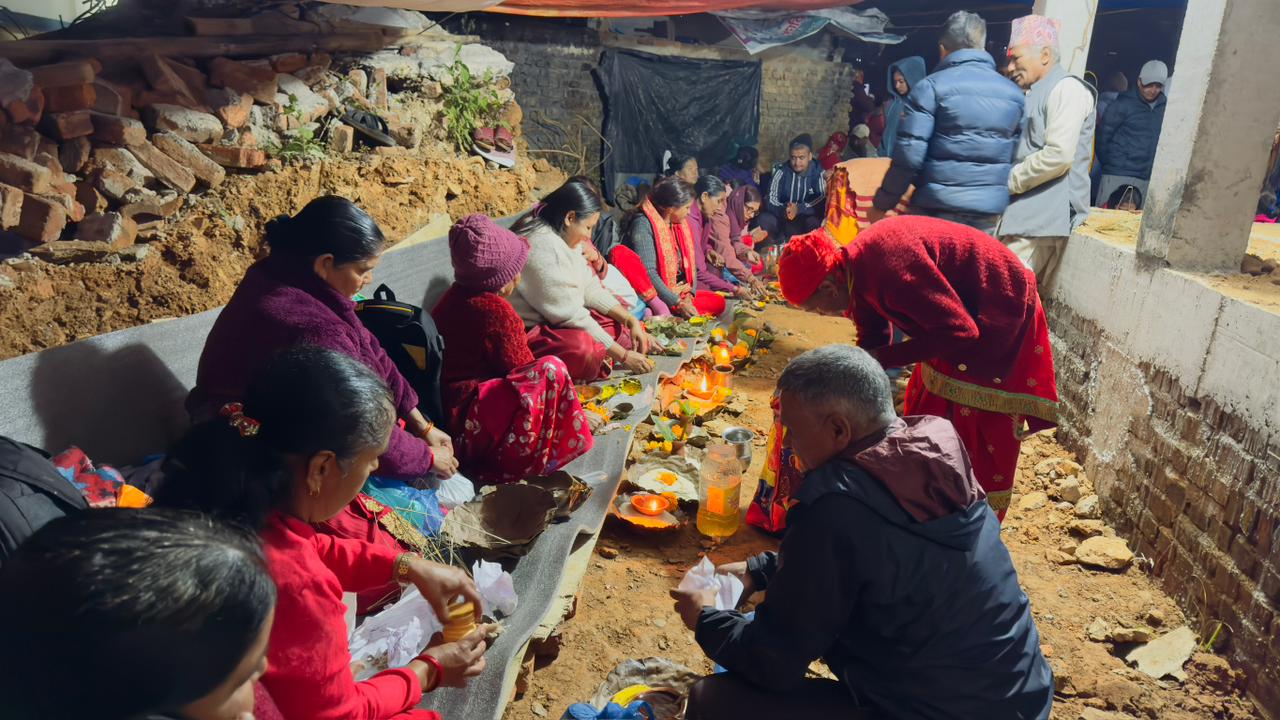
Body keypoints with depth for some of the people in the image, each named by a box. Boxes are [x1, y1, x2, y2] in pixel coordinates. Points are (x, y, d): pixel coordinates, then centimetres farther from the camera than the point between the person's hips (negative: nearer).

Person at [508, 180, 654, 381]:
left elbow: (590, 289, 10)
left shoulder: (563, 237, 8)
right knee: (582, 347, -37)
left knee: (618, 324, 3)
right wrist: (623, 356, -19)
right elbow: (570, 315, -24)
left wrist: (630, 320, -3)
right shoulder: (542, 245, -23)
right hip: (525, 332, -11)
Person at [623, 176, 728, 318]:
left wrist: (689, 295, -8)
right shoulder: (643, 225, -16)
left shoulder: (679, 224, 11)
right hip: (657, 295, -8)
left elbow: (690, 263, 9)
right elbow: (647, 272, -23)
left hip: (680, 291, 9)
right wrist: (677, 303, -23)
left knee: (718, 302, -9)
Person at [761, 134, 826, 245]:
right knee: (764, 219, -28)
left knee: (815, 222, -35)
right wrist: (783, 210, -35)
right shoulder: (781, 172, -4)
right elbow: (770, 200, -12)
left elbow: (824, 202, -19)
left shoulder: (819, 174, -7)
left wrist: (799, 209, -35)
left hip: (807, 219, -1)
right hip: (782, 219, 1)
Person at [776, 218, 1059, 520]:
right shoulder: (857, 269, -2)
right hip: (963, 312, 10)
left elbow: (960, 332, -29)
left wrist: (885, 358, -25)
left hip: (999, 314, -10)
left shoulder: (890, 270, -34)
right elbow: (873, 340, 10)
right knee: (925, 409, 15)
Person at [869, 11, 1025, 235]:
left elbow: (909, 154, -11)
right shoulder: (1014, 93, 11)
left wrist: (881, 205, -2)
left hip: (939, 209, -4)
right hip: (990, 212, 5)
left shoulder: (930, 87, -5)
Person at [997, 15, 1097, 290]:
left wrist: (1006, 181, -10)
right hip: (1024, 215, 9)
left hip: (1043, 219, -9)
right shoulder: (1036, 95, 22)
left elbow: (1058, 156, -19)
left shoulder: (1066, 89, -8)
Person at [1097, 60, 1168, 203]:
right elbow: (1104, 134, -1)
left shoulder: (1164, 105, 10)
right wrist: (1108, 163, 0)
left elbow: (1163, 141, 12)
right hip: (1117, 174, -4)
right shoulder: (1124, 103, -1)